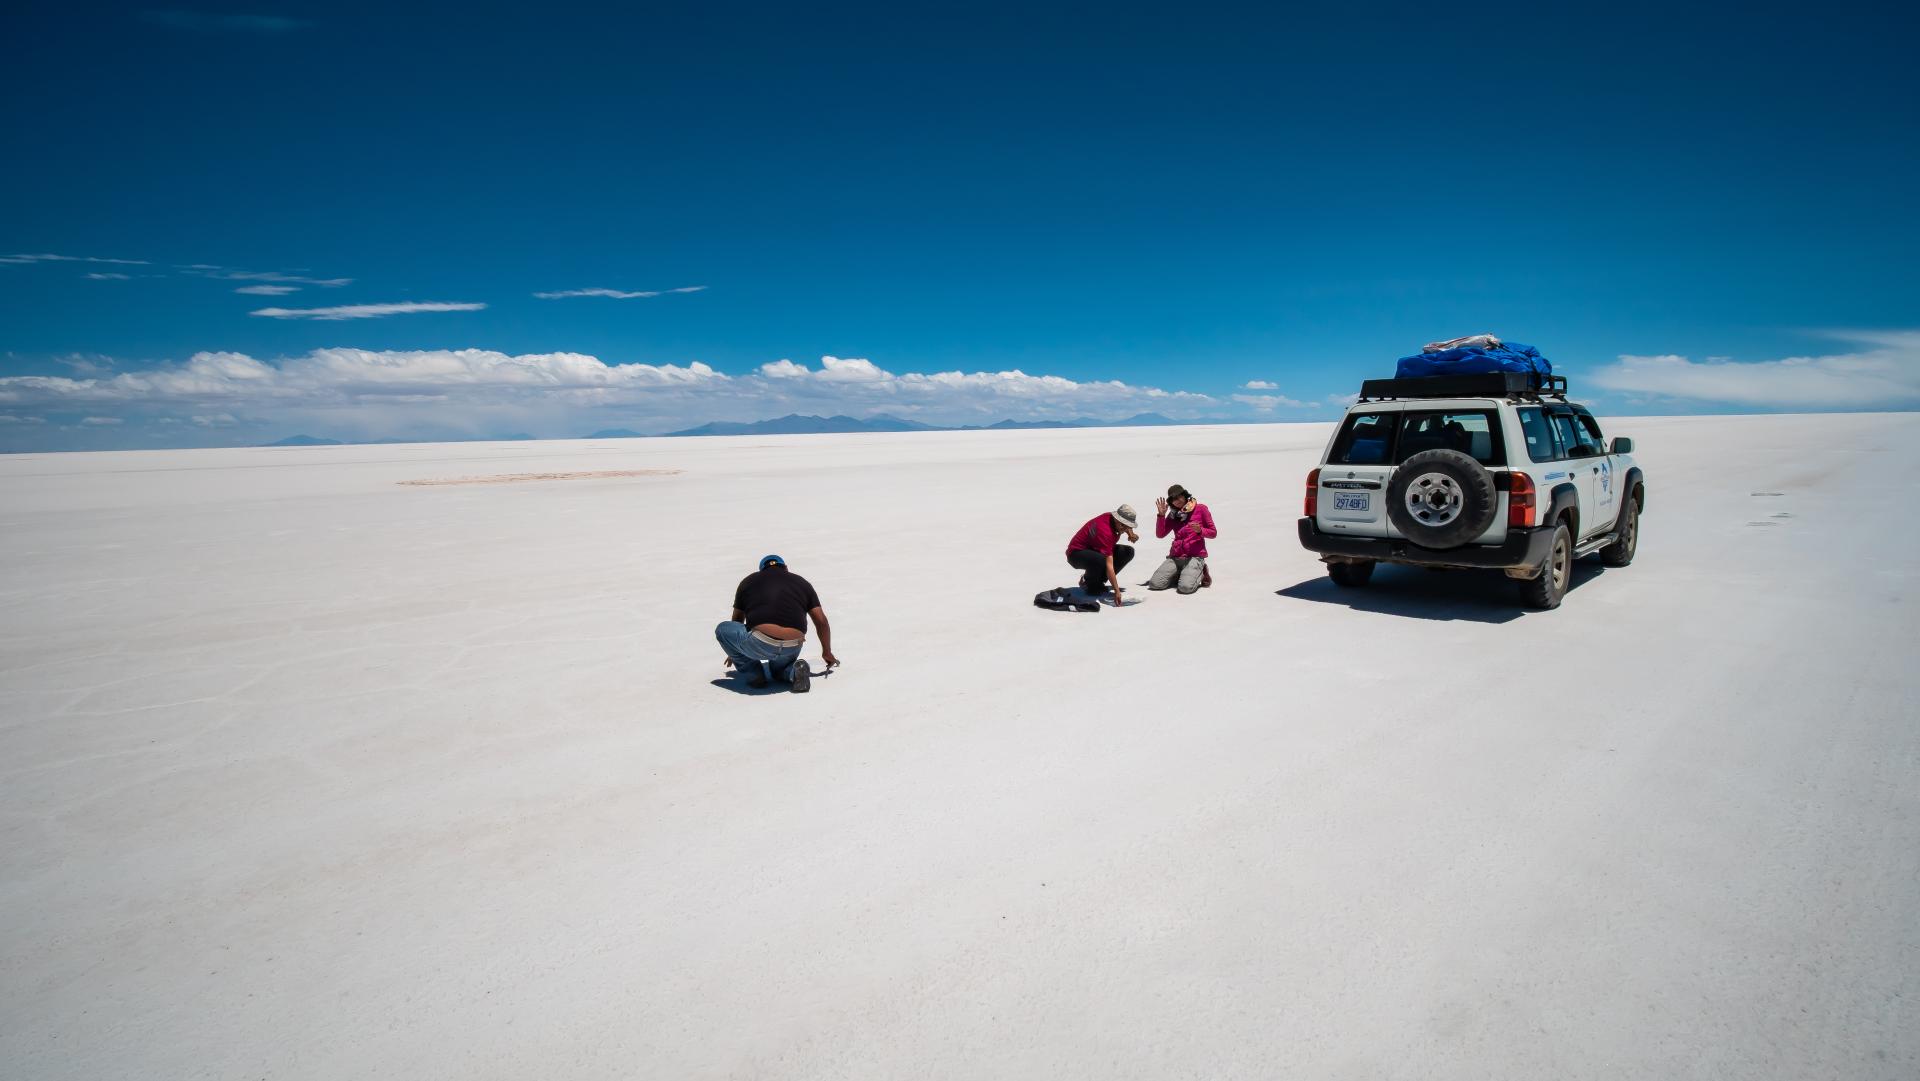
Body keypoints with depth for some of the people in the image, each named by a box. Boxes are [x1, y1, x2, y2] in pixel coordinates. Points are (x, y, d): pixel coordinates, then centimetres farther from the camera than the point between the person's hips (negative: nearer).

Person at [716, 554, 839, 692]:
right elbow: (821, 622, 22)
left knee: (723, 629, 21)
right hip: (792, 650, 3)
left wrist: (734, 652, 50)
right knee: (778, 666, 36)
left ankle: (754, 674, 12)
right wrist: (827, 653, 35)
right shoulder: (803, 583, 23)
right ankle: (793, 670, 1)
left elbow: (737, 620, 34)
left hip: (760, 644, -3)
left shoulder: (749, 581, 21)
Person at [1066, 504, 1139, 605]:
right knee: (1100, 560, -42)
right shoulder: (1106, 532, -34)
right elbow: (1109, 565, -38)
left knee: (1128, 552, -5)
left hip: (1094, 549, 9)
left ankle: (1099, 581, 2)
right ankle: (1087, 582, -7)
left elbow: (1127, 527, 20)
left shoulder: (1112, 518, -10)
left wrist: (1131, 533, -4)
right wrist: (1117, 591, -39)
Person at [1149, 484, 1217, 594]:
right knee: (1154, 584, -13)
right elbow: (1160, 534, 6)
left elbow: (1213, 533, 4)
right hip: (1175, 557, 4)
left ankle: (1200, 574, 5)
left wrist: (1200, 530, -17)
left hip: (1195, 556, -4)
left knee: (1186, 587, -29)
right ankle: (1182, 575, 12)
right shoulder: (1173, 515, 14)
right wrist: (1161, 515, -5)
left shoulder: (1200, 509, 2)